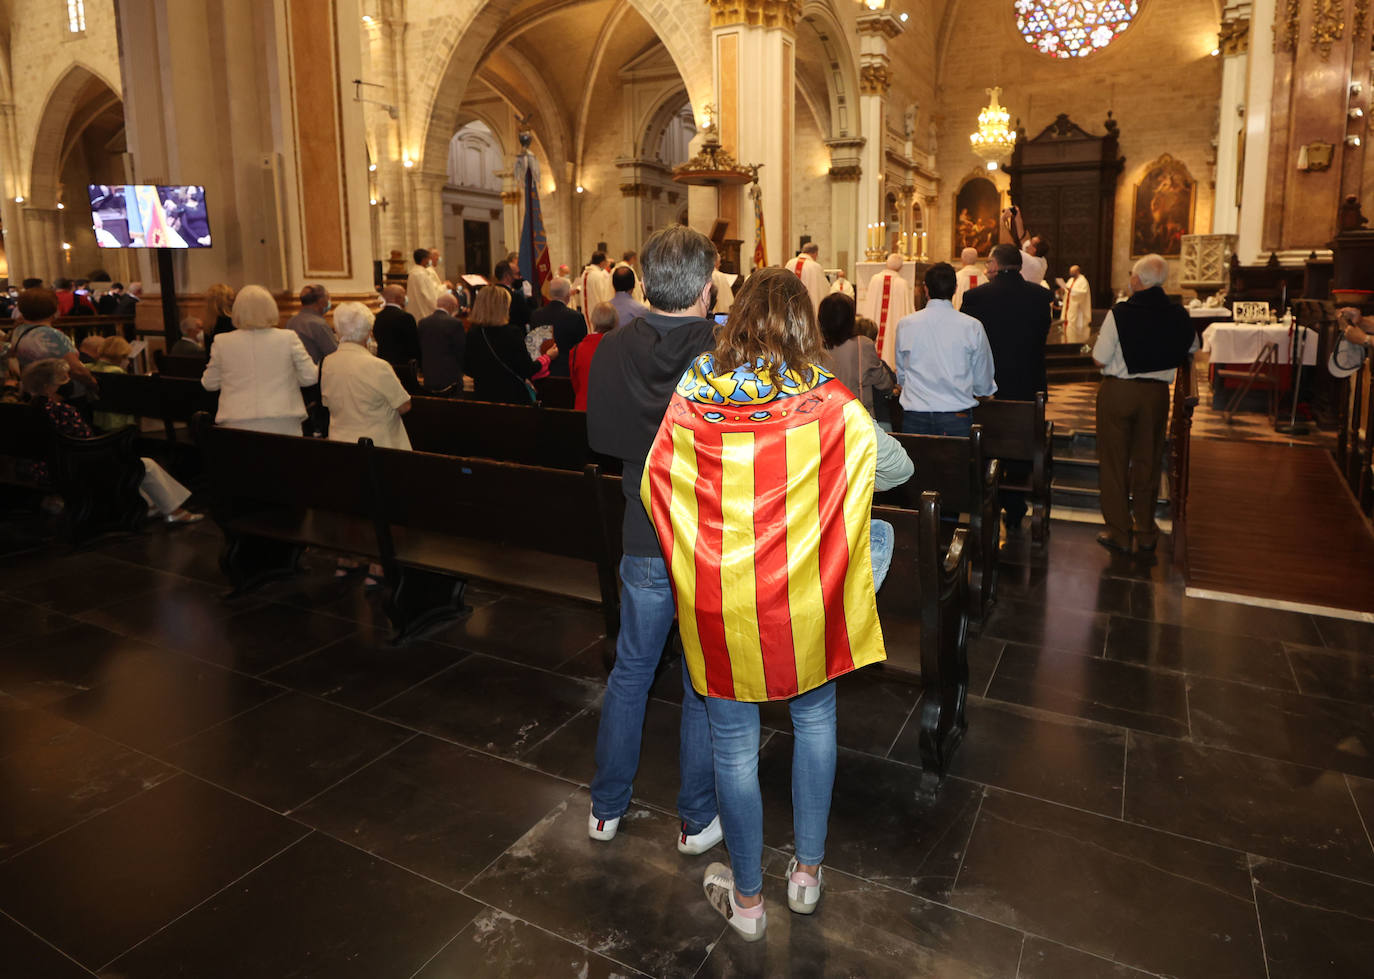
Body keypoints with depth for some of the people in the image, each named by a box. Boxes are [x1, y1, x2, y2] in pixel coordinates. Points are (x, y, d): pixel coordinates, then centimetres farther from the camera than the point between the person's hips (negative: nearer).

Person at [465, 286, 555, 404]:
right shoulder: (513, 332, -17)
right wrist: (547, 357, 5)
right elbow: (527, 371, -12)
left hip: (482, 396, 4)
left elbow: (470, 372, 5)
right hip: (513, 397, -4)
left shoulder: (472, 334, -4)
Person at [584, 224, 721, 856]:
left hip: (644, 542, 3)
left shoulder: (613, 352, -8)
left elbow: (600, 438, 4)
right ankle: (697, 819, 30)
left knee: (630, 671, 19)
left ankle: (606, 807, 34)